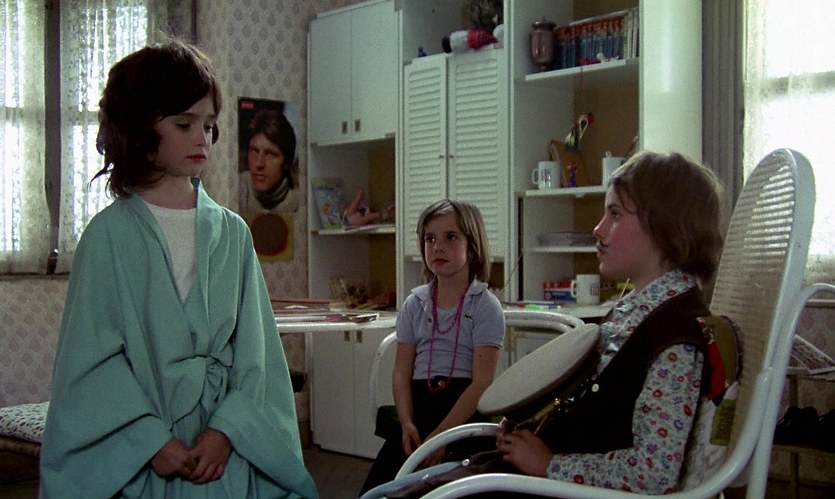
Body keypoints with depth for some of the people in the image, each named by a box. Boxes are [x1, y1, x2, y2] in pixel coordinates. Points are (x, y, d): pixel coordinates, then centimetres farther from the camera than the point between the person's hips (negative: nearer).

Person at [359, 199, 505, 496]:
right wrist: (407, 424, -11)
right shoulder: (414, 304, 12)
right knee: (375, 489, -13)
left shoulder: (485, 306, -2)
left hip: (464, 409, -4)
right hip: (420, 404, 4)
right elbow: (402, 372, 8)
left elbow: (482, 382, -10)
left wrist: (441, 435, -20)